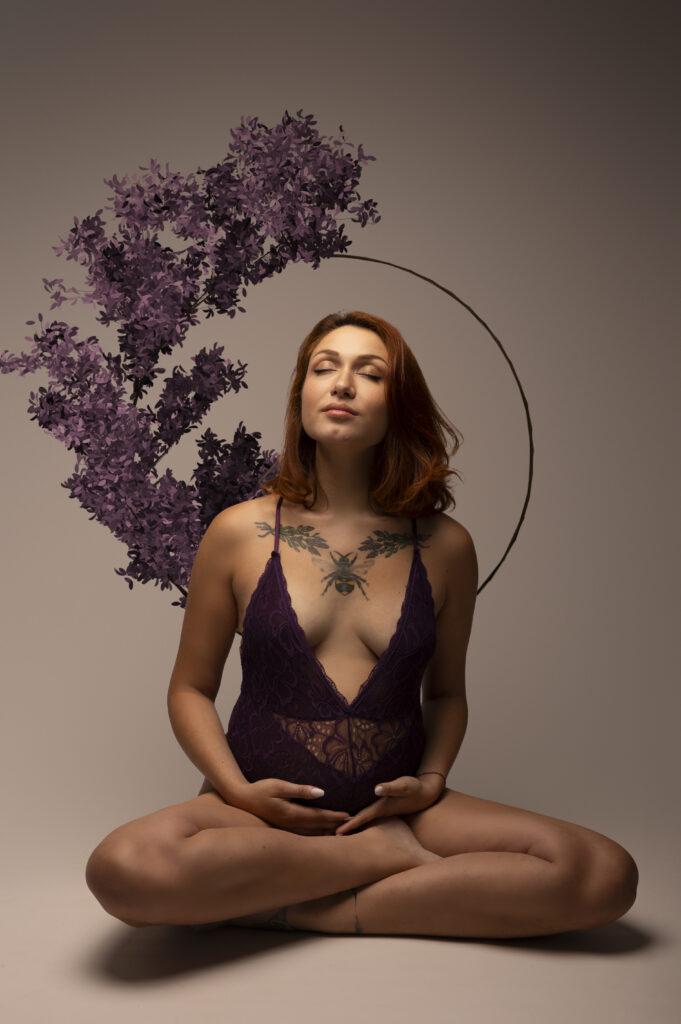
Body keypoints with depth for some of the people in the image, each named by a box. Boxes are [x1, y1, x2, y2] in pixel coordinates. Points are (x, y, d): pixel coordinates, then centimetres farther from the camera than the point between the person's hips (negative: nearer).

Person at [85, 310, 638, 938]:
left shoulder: (445, 546, 3)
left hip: (393, 807, 2)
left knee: (606, 874, -20)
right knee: (124, 868, -33)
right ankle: (386, 858, -11)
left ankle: (293, 910, -12)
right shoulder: (240, 533, 0)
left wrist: (432, 780, -3)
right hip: (264, 811, -1)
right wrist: (238, 792, -9)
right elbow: (191, 688, 6)